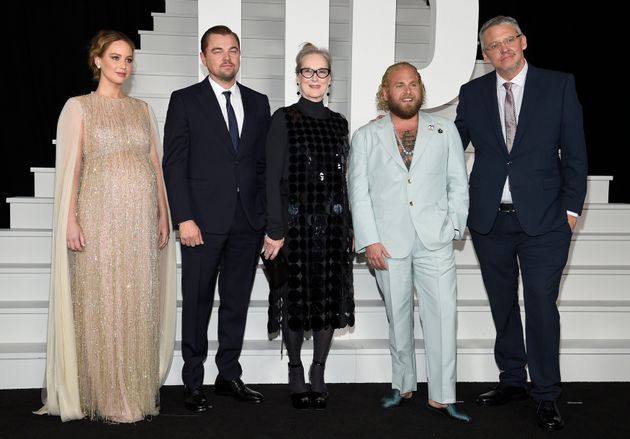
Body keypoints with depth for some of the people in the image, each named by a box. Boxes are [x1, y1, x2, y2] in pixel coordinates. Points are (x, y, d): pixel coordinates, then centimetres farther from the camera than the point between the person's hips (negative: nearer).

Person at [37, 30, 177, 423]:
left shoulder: (143, 109, 14)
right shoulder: (79, 107, 2)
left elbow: (156, 165, 13)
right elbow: (70, 167, -4)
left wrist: (163, 214, 7)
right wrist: (71, 220, -12)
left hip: (142, 217, 4)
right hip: (101, 216, -4)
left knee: (139, 304, 6)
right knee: (102, 303, 0)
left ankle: (137, 391, 16)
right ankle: (105, 396, 10)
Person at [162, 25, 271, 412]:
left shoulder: (258, 102, 12)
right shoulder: (185, 101, 1)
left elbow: (264, 162, 11)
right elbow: (174, 163, -4)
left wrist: (266, 215, 4)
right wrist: (184, 219, -12)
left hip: (248, 221, 4)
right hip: (204, 221, -3)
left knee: (237, 303, 11)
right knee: (198, 304, 4)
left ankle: (229, 375, 23)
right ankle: (193, 383, 16)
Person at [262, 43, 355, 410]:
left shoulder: (338, 123, 11)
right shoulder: (284, 119, -2)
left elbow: (344, 179, 13)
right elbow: (273, 178, -6)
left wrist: (350, 227, 9)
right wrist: (276, 230, -12)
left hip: (333, 222, 4)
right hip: (296, 221, -4)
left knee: (331, 297, 5)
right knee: (296, 297, 3)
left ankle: (319, 372, 18)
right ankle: (296, 372, 19)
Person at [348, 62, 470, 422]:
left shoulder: (445, 130, 10)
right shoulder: (366, 137, 8)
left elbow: (458, 183, 10)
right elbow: (358, 192, 4)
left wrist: (454, 227, -1)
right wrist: (369, 241, -5)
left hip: (435, 240, 0)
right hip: (389, 242, 0)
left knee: (443, 316, -5)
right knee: (398, 318, 9)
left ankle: (442, 396, 3)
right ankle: (403, 386, 23)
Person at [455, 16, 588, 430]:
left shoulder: (559, 85, 1)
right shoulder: (473, 93, 7)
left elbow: (574, 152, 1)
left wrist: (570, 208, -4)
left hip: (542, 219, -3)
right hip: (489, 220, 3)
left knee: (541, 305, -3)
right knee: (503, 304, 12)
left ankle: (547, 396, 9)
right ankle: (512, 380, 27)